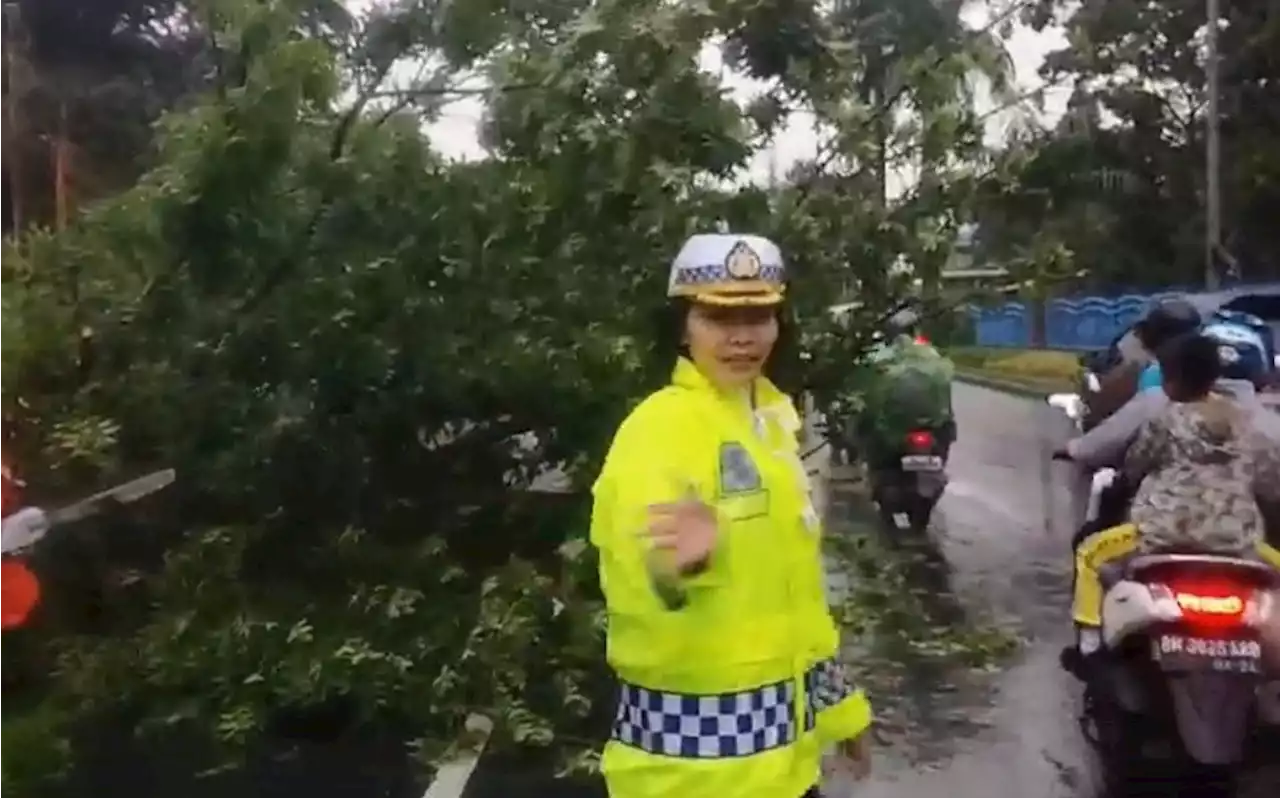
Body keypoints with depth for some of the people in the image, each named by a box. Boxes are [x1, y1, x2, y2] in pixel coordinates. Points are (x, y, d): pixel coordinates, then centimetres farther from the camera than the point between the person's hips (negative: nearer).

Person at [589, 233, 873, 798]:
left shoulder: (771, 416, 9)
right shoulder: (659, 425, -16)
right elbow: (637, 569, -33)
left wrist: (836, 699, 20)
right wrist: (680, 560, -54)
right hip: (695, 741, -7)